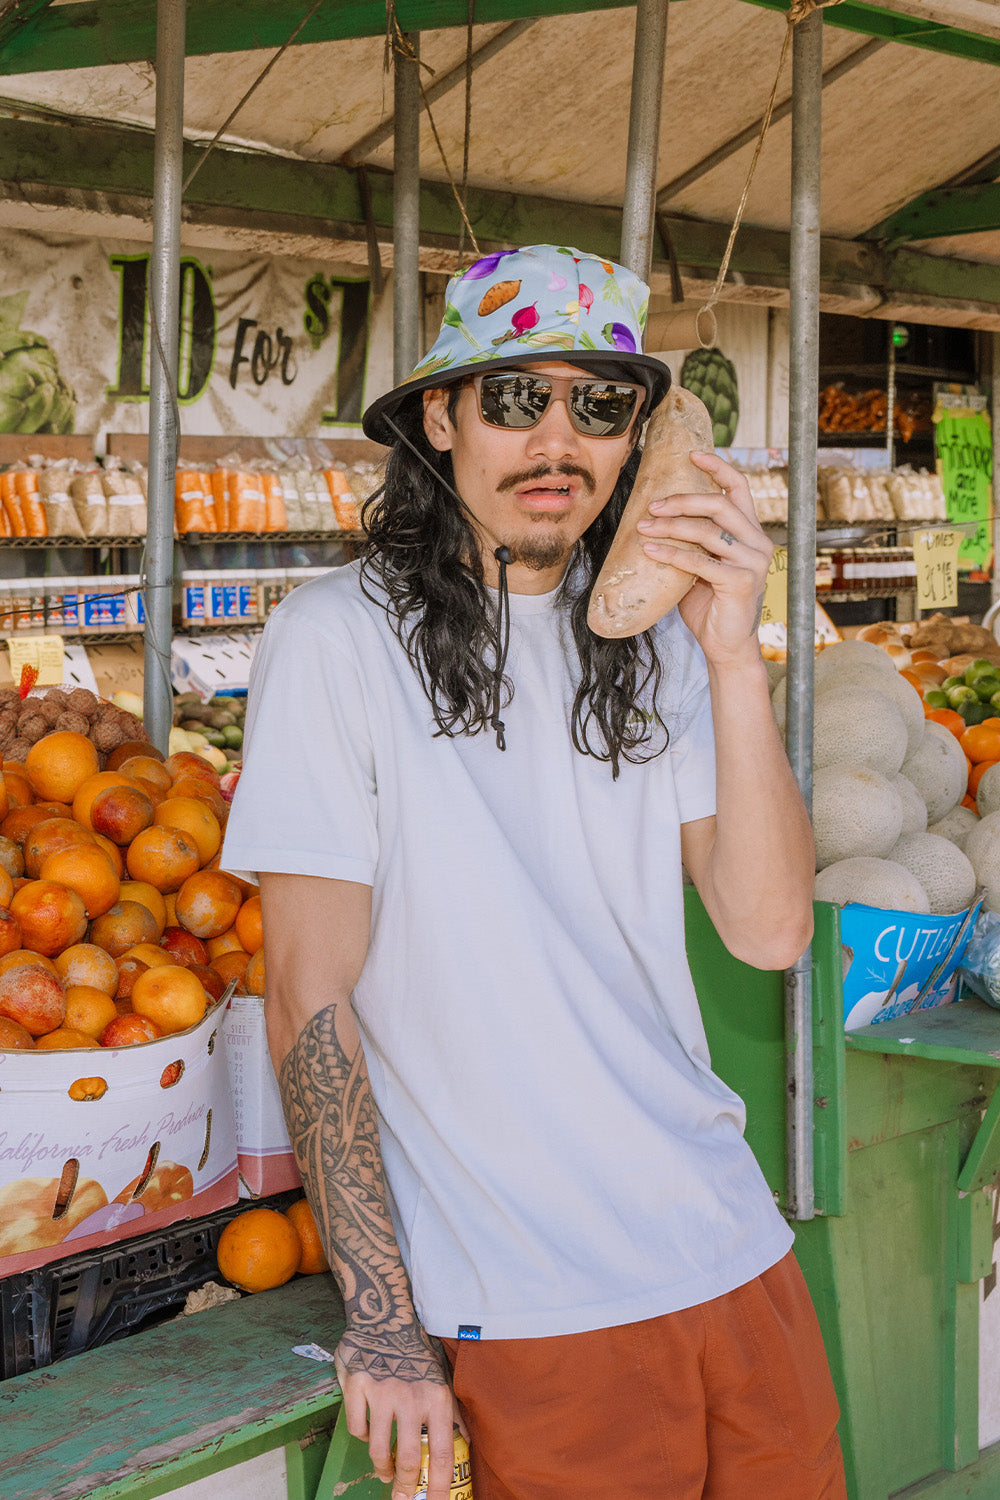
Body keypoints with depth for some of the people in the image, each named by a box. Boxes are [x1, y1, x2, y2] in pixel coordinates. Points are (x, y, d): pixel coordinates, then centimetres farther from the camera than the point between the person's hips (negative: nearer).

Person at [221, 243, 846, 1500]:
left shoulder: (654, 642, 6)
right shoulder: (340, 637, -8)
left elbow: (768, 930, -2)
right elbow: (312, 1003, -9)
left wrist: (733, 657, -13)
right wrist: (384, 1324, -11)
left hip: (736, 1256, 5)